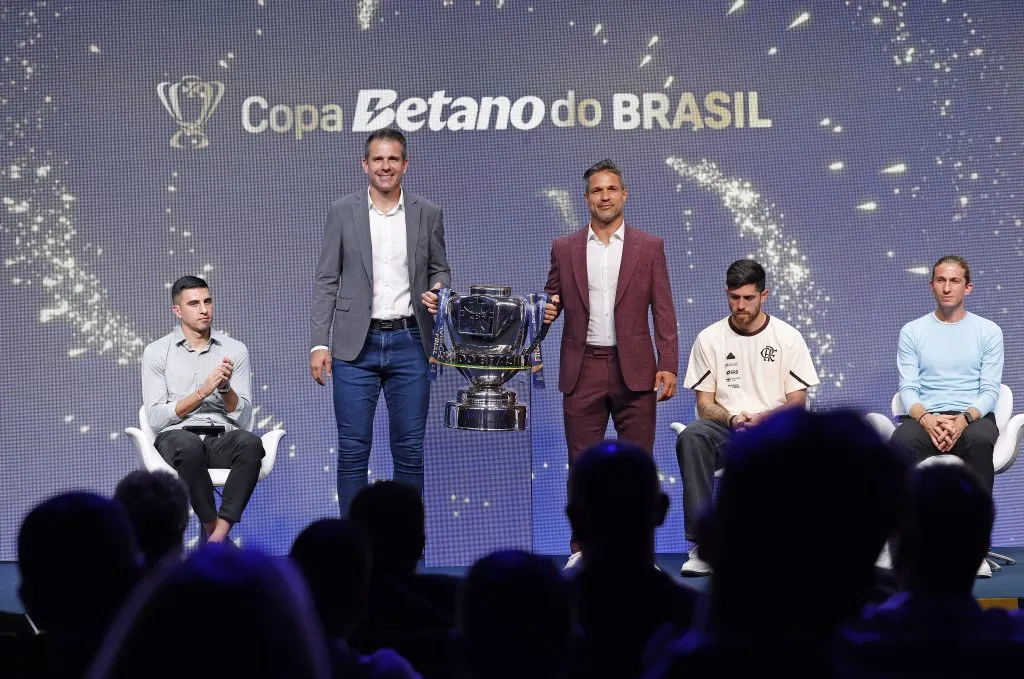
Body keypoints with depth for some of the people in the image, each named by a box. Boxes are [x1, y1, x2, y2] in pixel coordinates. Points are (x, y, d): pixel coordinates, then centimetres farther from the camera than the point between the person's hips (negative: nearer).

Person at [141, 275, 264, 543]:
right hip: (176, 437, -2)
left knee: (251, 444, -35)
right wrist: (203, 392, -13)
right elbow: (156, 418, -3)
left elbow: (243, 419, 6)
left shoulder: (235, 350, 11)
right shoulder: (157, 352, 7)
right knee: (189, 446, -40)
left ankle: (217, 535, -35)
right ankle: (216, 532, -24)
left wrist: (225, 387, -13)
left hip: (222, 440, 2)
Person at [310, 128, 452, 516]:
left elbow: (440, 269, 15)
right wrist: (319, 343, -5)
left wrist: (438, 291, -10)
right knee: (353, 448, 1)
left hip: (409, 343, 1)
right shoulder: (342, 213, 2)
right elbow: (326, 281, 2)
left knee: (410, 447, 5)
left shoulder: (428, 214, 5)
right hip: (356, 345, -1)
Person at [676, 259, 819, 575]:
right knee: (691, 437, -34)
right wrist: (732, 419, -16)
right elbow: (704, 403, 6)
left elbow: (797, 402, 2)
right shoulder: (709, 338, 7)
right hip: (726, 430, 1)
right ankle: (702, 543, -34)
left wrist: (761, 418, -17)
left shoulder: (788, 337, 5)